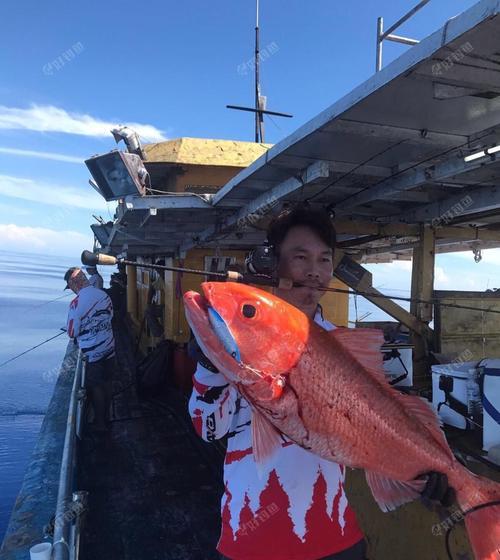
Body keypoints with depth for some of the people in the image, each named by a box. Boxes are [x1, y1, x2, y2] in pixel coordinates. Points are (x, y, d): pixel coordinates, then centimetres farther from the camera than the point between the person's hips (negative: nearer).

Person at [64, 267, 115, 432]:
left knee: (95, 388, 11)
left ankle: (100, 423, 23)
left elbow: (72, 333, -13)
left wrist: (82, 329, 8)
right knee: (107, 384, 18)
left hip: (92, 353, -5)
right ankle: (106, 417, 33)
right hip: (109, 348, 5)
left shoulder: (76, 303, -21)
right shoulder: (104, 294, -5)